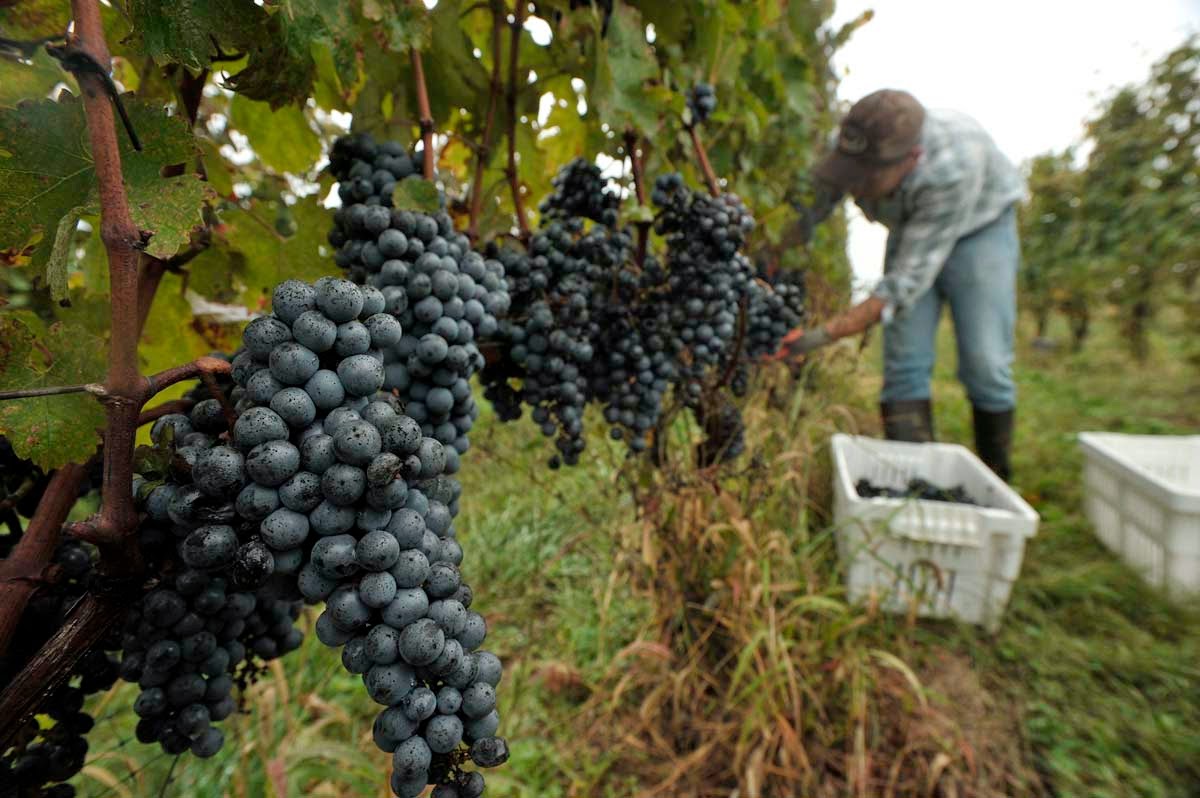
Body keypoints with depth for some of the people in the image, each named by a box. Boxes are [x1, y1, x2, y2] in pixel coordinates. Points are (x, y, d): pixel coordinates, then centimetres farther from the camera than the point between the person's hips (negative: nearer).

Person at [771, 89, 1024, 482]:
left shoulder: (953, 168, -41)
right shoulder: (855, 152, -29)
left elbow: (906, 281, -41)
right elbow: (801, 217, -18)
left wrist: (822, 336, -47)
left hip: (979, 226, -3)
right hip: (910, 230, 4)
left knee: (984, 364, -8)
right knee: (904, 363, -6)